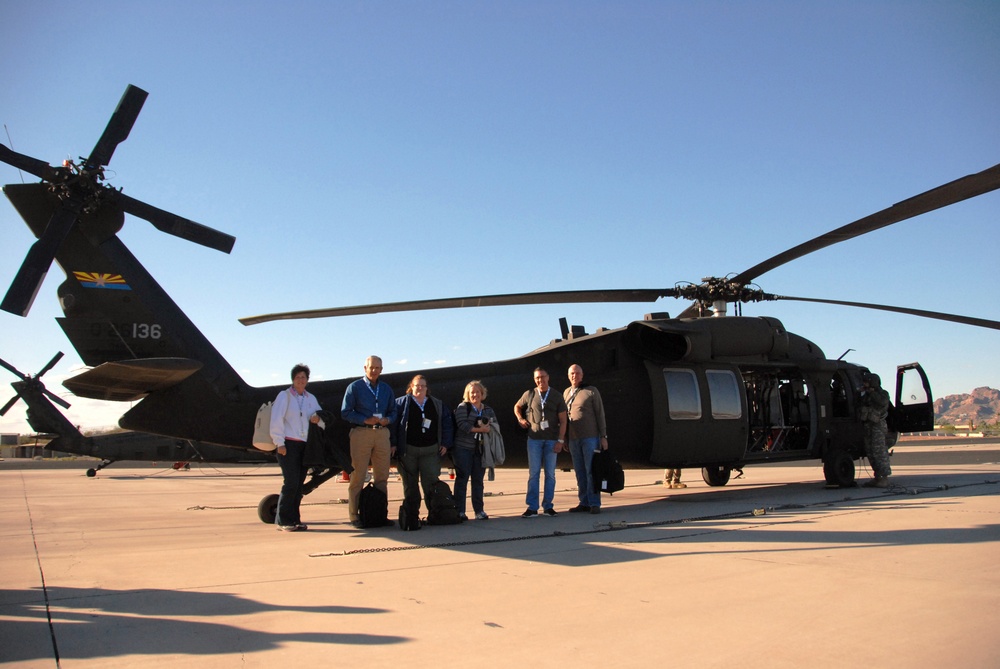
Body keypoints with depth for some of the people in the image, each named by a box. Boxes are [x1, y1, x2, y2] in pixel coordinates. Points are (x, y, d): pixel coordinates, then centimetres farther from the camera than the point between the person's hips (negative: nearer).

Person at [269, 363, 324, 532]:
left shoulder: (311, 398, 18)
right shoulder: (284, 396, 2)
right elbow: (276, 420, -5)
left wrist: (317, 418, -4)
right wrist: (279, 443, -12)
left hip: (305, 445, 5)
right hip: (289, 444, -5)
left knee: (299, 484, 5)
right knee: (290, 483, -11)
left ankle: (294, 519, 11)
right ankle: (282, 521, -4)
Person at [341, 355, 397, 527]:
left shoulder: (386, 389, 17)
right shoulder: (354, 387, 3)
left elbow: (393, 412, 19)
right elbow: (345, 412, -3)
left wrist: (387, 420, -4)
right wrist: (366, 420, -14)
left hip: (382, 433, 4)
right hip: (361, 433, -4)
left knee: (382, 476, 5)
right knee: (357, 476, -4)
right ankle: (355, 515, 1)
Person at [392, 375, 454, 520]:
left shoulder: (437, 405, 13)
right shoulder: (402, 403, 4)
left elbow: (448, 423, 13)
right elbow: (392, 422, -1)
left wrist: (446, 443, 5)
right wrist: (394, 444, -8)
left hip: (431, 450, 1)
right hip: (408, 450, -1)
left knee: (431, 483, -3)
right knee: (410, 484, 3)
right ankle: (411, 515, 10)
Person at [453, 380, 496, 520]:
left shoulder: (488, 410, 14)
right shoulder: (462, 407, -1)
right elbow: (462, 425, -14)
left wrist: (489, 427, -9)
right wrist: (479, 429, -18)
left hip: (480, 449, 4)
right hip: (463, 448, -4)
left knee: (478, 480, 8)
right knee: (462, 479, -2)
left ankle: (479, 510, 14)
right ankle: (460, 511, 3)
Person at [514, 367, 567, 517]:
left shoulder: (557, 397, 3)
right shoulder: (529, 395, 5)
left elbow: (562, 420, 1)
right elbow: (517, 407, 24)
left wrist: (560, 440, -7)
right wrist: (520, 419, 6)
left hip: (551, 440, 0)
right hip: (534, 439, 0)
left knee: (550, 474, 4)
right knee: (533, 473, -1)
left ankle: (547, 506, 13)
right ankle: (532, 507, 1)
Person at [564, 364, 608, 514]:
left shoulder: (591, 391, -1)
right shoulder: (566, 392, 13)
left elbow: (600, 414, -2)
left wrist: (603, 436, -7)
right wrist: (564, 439, 14)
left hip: (590, 437, -4)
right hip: (573, 439, 5)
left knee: (591, 471, -4)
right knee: (580, 472, 6)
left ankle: (594, 504, 0)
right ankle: (584, 503, 12)